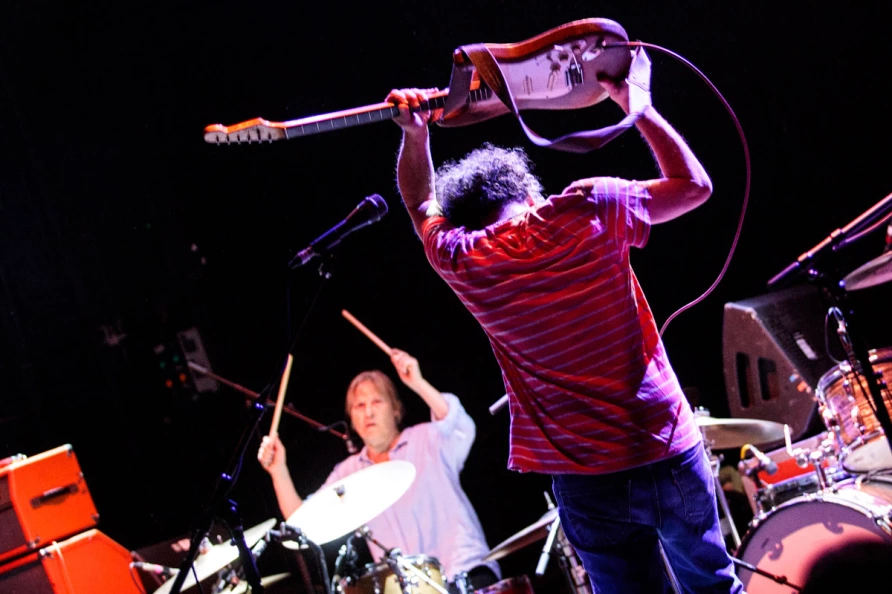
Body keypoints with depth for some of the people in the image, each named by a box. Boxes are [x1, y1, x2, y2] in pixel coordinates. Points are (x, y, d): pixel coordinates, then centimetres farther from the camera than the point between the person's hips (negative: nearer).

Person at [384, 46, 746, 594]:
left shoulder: (464, 264, -3)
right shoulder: (584, 211, -8)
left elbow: (423, 205, 20)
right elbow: (695, 184, 5)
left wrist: (415, 134, 14)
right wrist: (639, 106, 13)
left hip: (588, 482, 0)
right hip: (670, 451, 0)